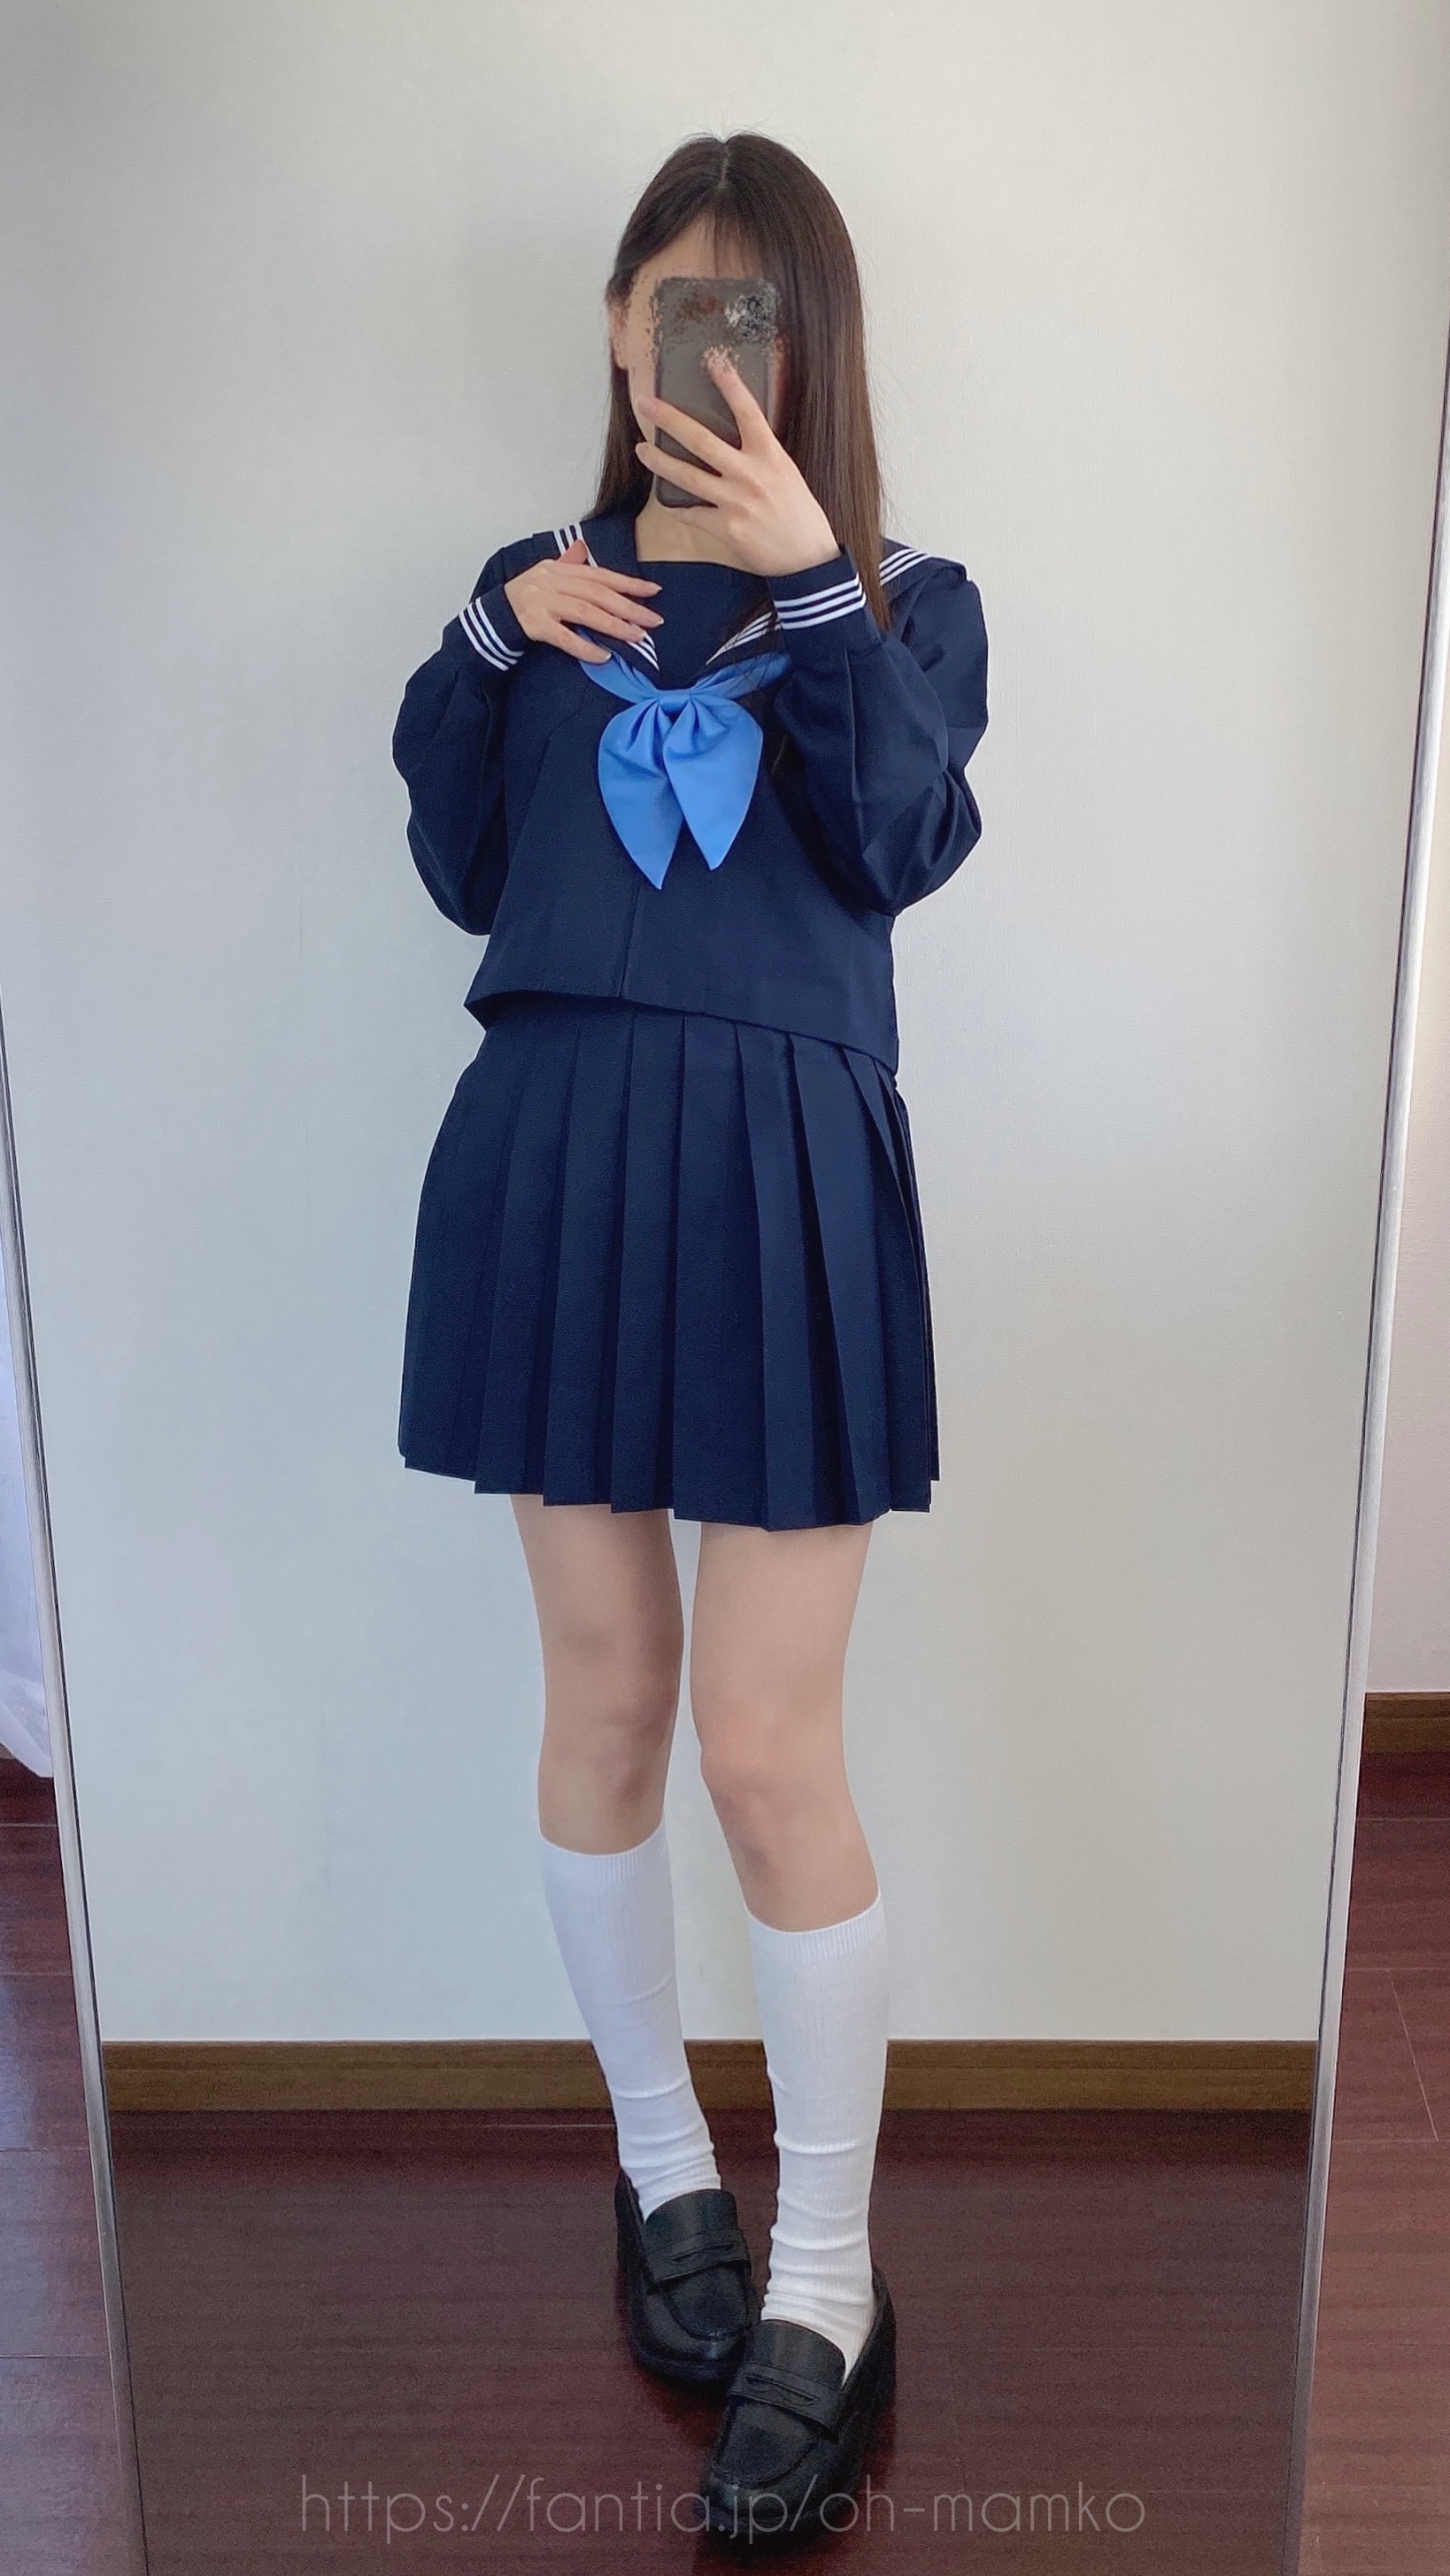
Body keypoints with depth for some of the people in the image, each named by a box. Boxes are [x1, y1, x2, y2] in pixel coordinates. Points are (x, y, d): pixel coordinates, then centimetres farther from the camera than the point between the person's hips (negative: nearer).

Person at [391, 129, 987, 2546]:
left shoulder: (907, 595, 11)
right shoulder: (558, 584, 17)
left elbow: (896, 847, -6)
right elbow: (467, 874, 7)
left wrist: (808, 583, -13)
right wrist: (498, 630, -4)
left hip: (782, 1173, -2)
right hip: (555, 1149, 3)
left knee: (765, 1750, -5)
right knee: (604, 1696, 10)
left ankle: (828, 2290, 14)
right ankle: (666, 2165, 32)